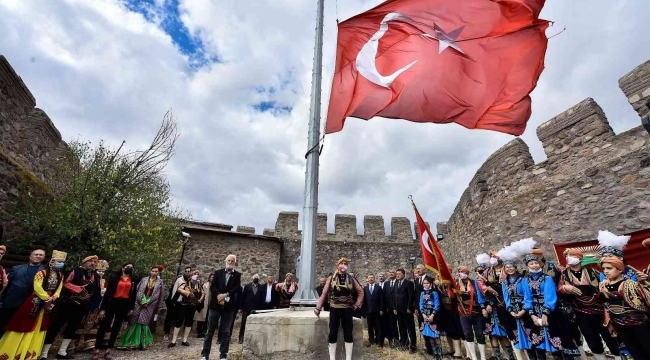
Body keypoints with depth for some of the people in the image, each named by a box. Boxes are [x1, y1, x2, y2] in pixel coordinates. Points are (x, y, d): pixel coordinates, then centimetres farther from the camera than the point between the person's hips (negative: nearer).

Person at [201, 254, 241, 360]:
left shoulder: (237, 275, 2)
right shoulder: (218, 272, 6)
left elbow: (237, 288, -8)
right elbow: (212, 286, -2)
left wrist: (226, 295, -19)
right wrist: (218, 295, -18)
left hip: (229, 306, 0)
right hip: (215, 304, 1)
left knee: (226, 332, 5)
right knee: (210, 331, 7)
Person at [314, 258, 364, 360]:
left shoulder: (351, 278, 4)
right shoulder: (331, 278, 0)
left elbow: (361, 291, 9)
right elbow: (324, 293, -1)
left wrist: (357, 305, 1)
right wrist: (318, 307, -5)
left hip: (347, 309, 1)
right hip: (334, 309, -1)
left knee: (348, 334, 5)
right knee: (333, 334, 2)